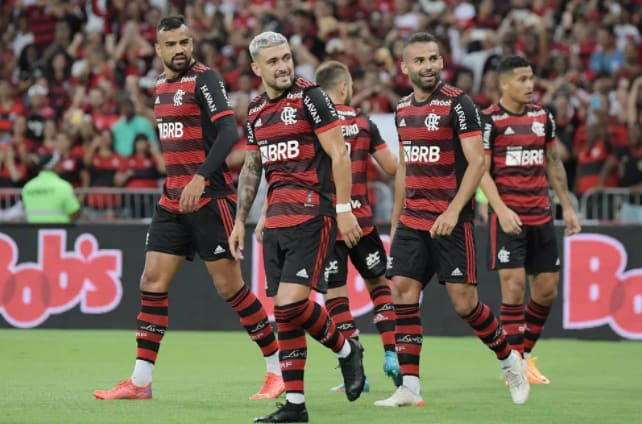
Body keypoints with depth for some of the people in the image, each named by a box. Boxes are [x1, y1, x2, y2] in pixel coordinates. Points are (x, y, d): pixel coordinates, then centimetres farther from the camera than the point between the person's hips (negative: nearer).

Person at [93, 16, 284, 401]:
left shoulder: (204, 79, -11)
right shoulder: (163, 86, 13)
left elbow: (229, 131, -22)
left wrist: (201, 178, -32)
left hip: (209, 197, -8)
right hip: (173, 199, 8)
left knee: (230, 286, -4)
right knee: (153, 282, 2)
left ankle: (278, 368, 8)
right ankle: (140, 381, 4)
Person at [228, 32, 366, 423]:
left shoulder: (310, 97, -7)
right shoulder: (256, 111, 14)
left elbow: (339, 154, -9)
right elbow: (251, 169, 23)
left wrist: (344, 208, -15)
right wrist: (241, 222, 20)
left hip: (311, 216, -7)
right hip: (276, 221, 7)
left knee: (291, 304, -17)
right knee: (283, 313, 4)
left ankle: (346, 350, 10)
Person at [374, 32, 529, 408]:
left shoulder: (458, 103, -9)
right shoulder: (403, 109, 11)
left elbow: (477, 162, -15)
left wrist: (453, 210, -23)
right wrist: (396, 219, 20)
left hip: (452, 221, -6)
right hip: (412, 220, 6)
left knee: (464, 302, -6)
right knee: (403, 293, -4)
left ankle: (509, 360, 18)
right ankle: (410, 388, -2)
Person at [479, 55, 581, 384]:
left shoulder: (543, 116, 12)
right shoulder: (489, 120, -6)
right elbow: (481, 171, -10)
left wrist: (566, 207, 17)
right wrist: (501, 210, -21)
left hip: (541, 217, 6)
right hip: (508, 217, -6)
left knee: (547, 289, 6)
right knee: (514, 284, -11)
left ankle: (523, 353, 23)